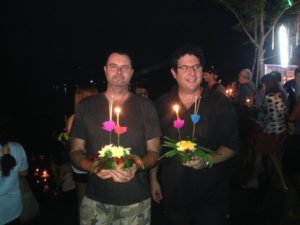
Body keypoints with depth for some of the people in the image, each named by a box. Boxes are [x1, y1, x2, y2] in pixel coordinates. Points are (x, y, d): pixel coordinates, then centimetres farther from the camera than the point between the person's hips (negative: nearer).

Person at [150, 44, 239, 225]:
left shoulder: (220, 103, -6)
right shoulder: (162, 104, 0)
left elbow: (231, 145, -5)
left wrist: (208, 160, -22)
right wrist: (153, 179, 8)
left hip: (212, 194, -1)